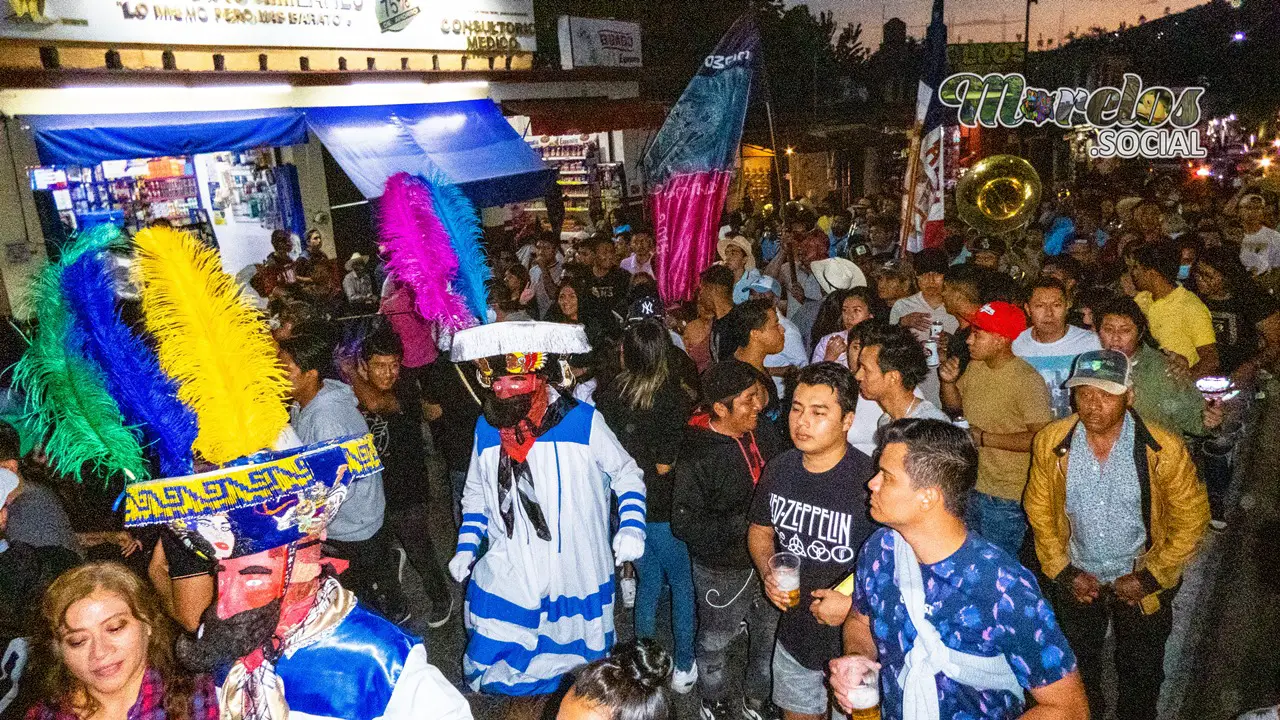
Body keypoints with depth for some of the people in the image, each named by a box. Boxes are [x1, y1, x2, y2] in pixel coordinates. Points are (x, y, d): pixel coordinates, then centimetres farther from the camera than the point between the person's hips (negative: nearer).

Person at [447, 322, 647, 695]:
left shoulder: (583, 421, -14)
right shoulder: (487, 429, -3)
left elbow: (627, 474, -1)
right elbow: (476, 494, 14)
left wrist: (631, 526, -15)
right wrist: (466, 547, 4)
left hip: (577, 578, -2)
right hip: (507, 581, 2)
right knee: (494, 676, 6)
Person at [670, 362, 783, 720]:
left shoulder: (764, 436, -5)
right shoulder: (697, 455, -24)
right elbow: (684, 523, -24)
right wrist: (742, 523, -27)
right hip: (722, 570, -5)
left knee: (771, 633, 23)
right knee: (716, 640, 17)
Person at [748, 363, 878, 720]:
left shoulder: (870, 481, -26)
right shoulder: (779, 469, -6)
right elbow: (760, 530, 9)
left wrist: (855, 603, -26)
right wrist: (768, 574, -8)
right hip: (794, 636, 5)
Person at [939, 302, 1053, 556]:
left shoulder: (1028, 380, -21)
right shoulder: (975, 367, 1)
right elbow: (955, 407, 16)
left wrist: (984, 438, -23)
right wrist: (948, 382, -5)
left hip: (1006, 497, -7)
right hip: (970, 486, 7)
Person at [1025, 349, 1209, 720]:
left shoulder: (1164, 449, -22)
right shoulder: (1051, 442, -16)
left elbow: (1190, 520, -11)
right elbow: (1039, 510, -4)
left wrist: (1149, 578, -12)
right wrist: (1064, 571, -7)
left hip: (1142, 583, -1)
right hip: (1077, 580, 2)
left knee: (1140, 676, 20)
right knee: (1077, 672, 23)